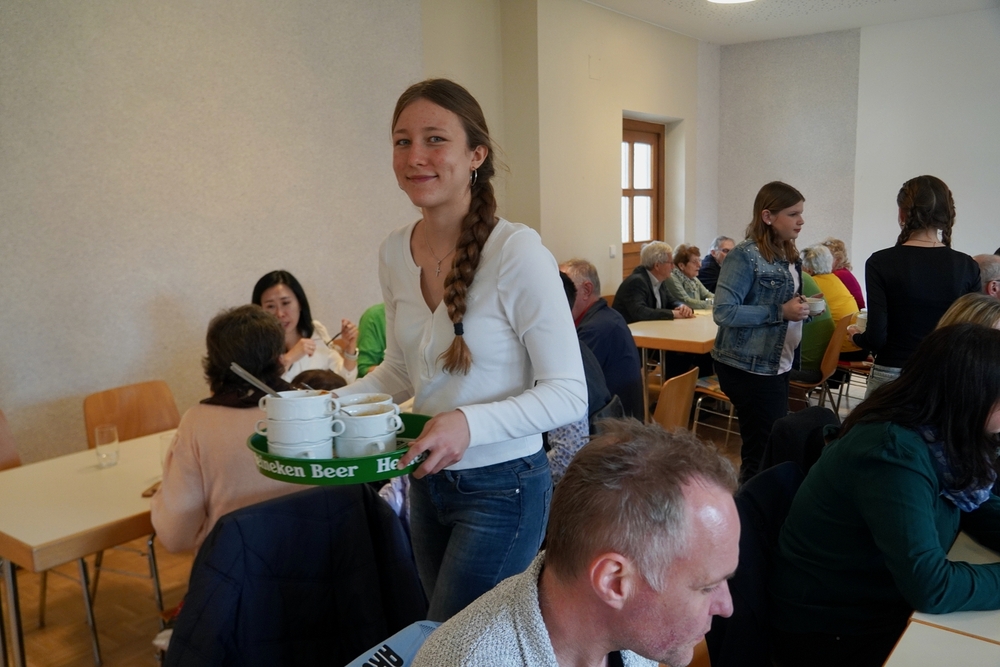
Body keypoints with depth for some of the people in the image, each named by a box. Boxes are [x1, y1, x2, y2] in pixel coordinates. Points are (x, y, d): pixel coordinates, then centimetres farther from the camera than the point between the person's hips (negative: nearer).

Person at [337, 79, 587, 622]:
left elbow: (569, 393, -19)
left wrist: (471, 423, -32)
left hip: (501, 488, -6)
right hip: (427, 482, 7)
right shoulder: (394, 254, -1)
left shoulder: (517, 252, -21)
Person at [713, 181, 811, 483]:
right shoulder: (745, 256, -14)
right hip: (749, 367, -8)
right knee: (766, 449, -4)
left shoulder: (790, 257, 11)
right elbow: (724, 312, -21)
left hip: (778, 365, 8)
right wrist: (780, 312, -23)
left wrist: (803, 308, 2)